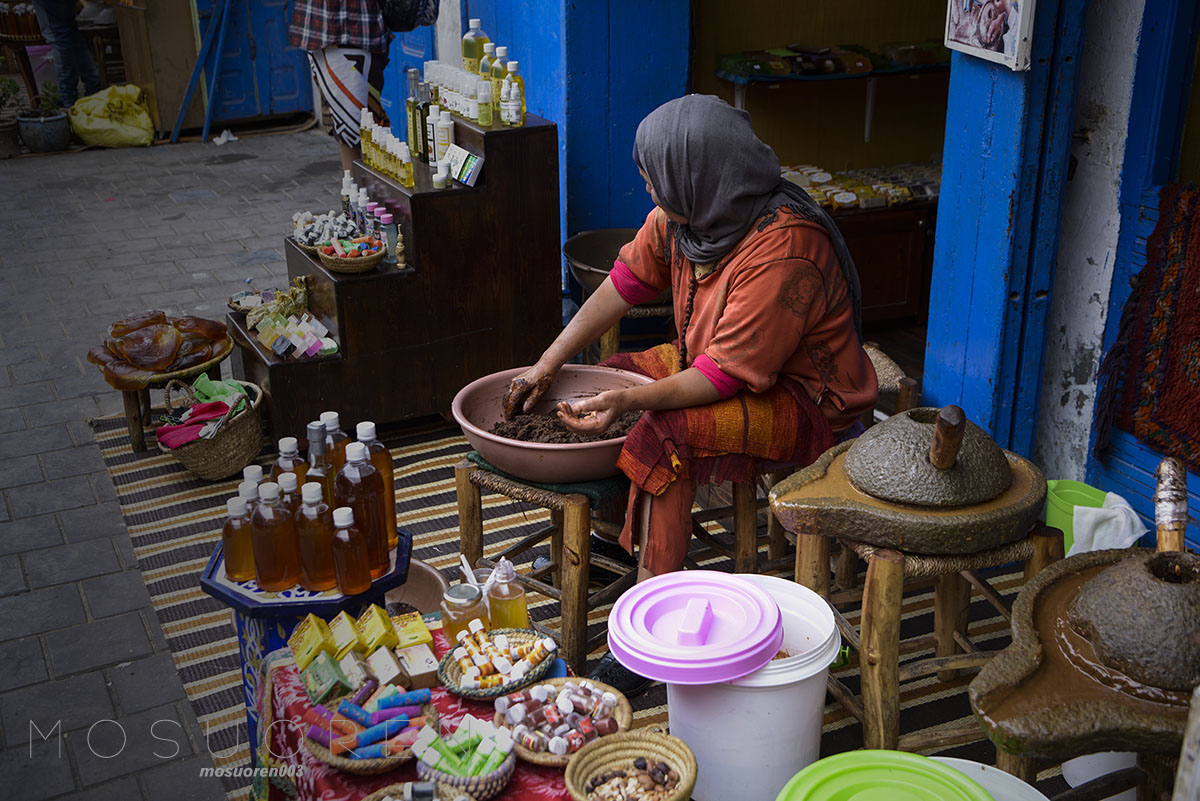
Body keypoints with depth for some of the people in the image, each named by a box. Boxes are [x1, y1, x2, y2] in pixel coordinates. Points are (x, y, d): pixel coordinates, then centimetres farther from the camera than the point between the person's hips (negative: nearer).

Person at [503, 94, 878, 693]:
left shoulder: (783, 251, -32)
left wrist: (628, 401, -34)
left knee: (667, 435, -30)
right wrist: (545, 367, 1)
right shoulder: (682, 216, -6)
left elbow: (728, 373, -31)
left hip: (806, 401, -9)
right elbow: (622, 287, 2)